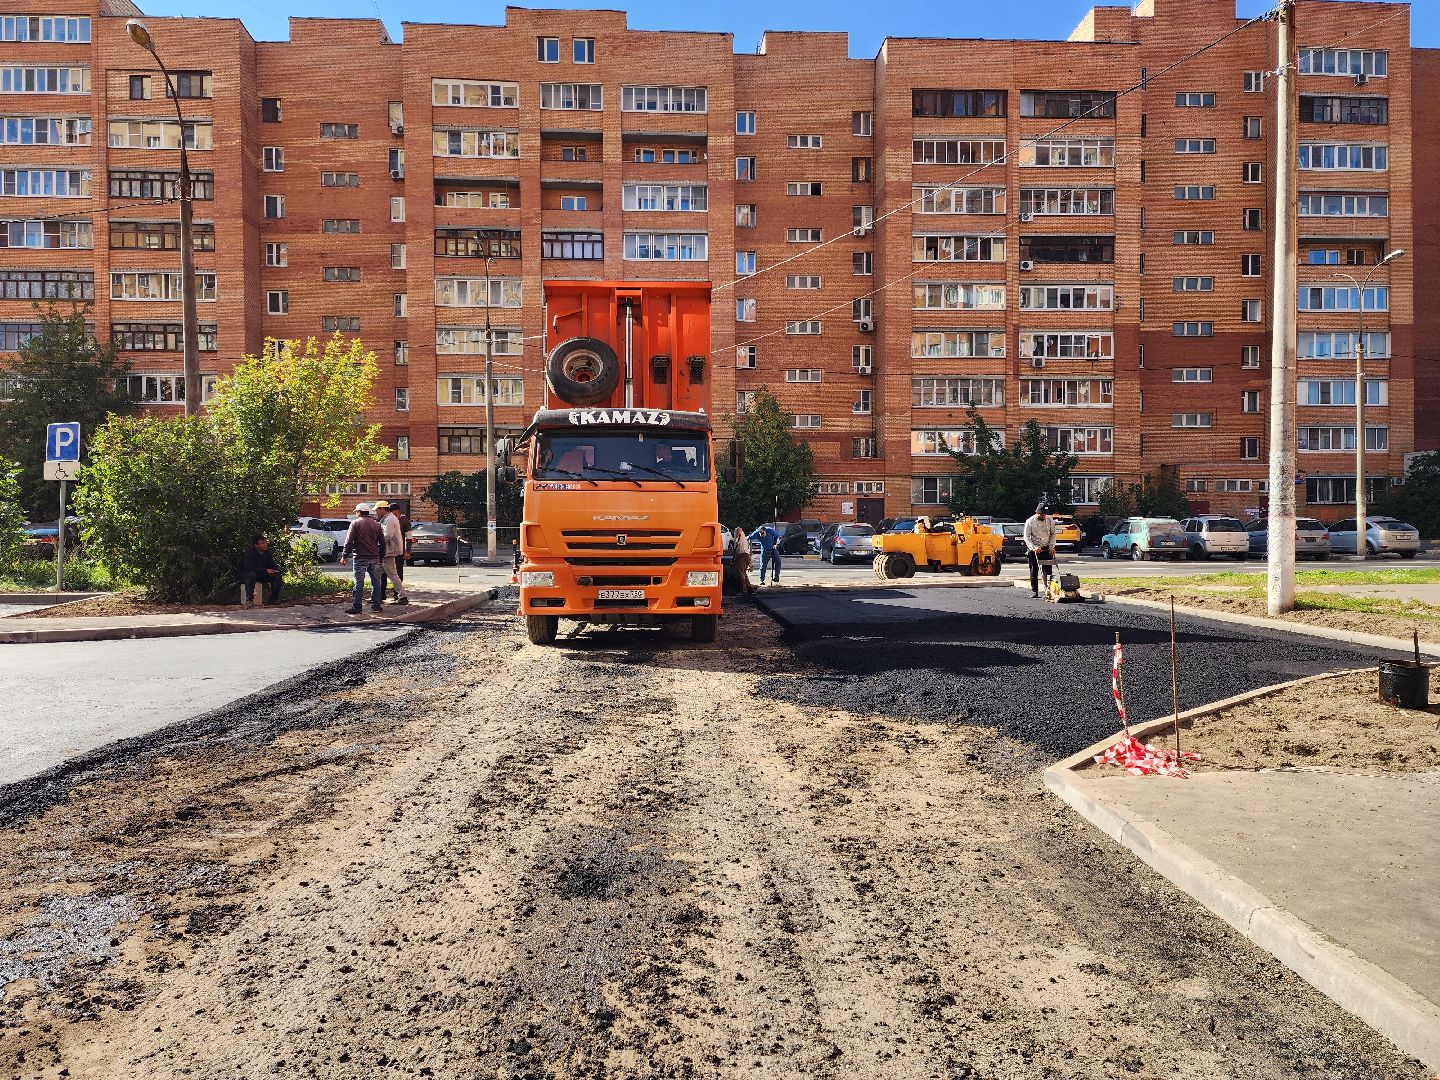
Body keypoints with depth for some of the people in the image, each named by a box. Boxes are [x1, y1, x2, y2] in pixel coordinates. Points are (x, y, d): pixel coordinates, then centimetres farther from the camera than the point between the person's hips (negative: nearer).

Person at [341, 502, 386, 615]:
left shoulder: (355, 523, -3)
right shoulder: (376, 524, 11)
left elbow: (349, 541, -7)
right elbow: (382, 542, 14)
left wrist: (344, 555, -1)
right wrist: (381, 556, 21)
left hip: (360, 558, -4)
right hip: (374, 558, 4)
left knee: (359, 583, -3)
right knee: (376, 582, 10)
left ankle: (356, 607, -3)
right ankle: (376, 605, 12)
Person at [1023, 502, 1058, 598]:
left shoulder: (1050, 520, 2)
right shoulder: (1030, 521, -6)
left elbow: (1053, 534, 12)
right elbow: (1026, 537, -5)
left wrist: (1052, 546, -1)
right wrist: (1033, 547, -18)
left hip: (1046, 549, 2)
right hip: (1034, 550, -2)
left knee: (1048, 570, -2)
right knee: (1034, 571, 1)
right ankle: (1034, 591, 7)